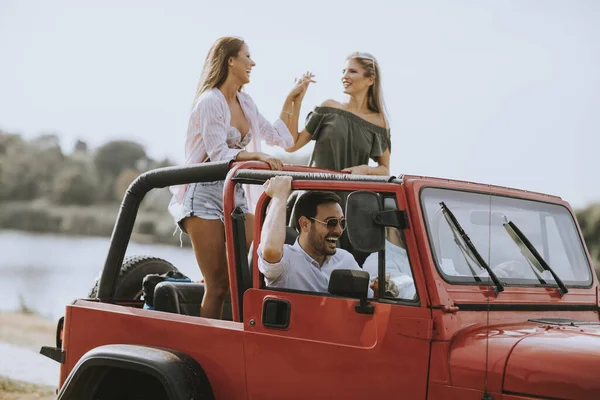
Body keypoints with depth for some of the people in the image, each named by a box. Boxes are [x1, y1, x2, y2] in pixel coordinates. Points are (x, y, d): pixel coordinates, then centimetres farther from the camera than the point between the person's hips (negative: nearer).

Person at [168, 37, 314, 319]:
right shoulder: (210, 101, -9)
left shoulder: (245, 103, 15)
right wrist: (257, 155, -31)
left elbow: (283, 138, 16)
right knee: (219, 284, -10)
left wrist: (293, 98, 14)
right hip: (205, 196, -8)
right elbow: (218, 154, -18)